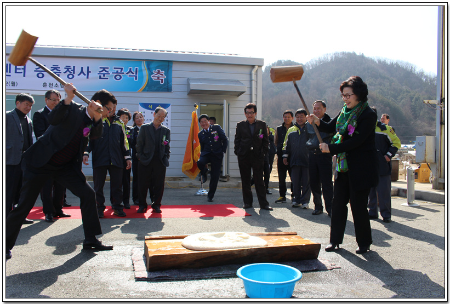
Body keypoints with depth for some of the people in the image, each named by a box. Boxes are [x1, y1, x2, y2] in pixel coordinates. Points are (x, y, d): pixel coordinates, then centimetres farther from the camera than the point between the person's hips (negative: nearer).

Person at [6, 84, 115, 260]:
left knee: (88, 194, -6)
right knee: (24, 204, 0)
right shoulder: (73, 109, -14)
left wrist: (98, 119, -32)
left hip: (65, 166, 6)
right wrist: (68, 98, -42)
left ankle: (91, 240, 4)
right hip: (41, 162, -6)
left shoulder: (93, 120, 3)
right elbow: (53, 120, -32)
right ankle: (6, 245, 18)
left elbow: (95, 135, -16)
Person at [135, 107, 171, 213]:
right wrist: (140, 157, -2)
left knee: (159, 185, 4)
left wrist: (166, 157, 3)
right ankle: (142, 205, 17)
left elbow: (167, 146, 13)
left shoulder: (166, 130, 11)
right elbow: (139, 144, 3)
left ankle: (156, 205, 18)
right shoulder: (144, 128, 4)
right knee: (143, 185, 3)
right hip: (145, 162, -1)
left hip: (160, 162, 2)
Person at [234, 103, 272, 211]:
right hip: (244, 156, 1)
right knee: (245, 181, 8)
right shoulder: (240, 125, 7)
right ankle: (247, 202, 18)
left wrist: (264, 152, -1)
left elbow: (266, 140, 7)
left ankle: (263, 203, 4)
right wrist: (237, 152, -2)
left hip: (258, 156, -1)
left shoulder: (262, 124, 6)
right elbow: (237, 140, 8)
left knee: (259, 181, 0)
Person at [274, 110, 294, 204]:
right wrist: (281, 148, 6)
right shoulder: (279, 129, 12)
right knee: (281, 177, 5)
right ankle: (282, 196, 12)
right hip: (281, 156, 3)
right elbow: (276, 142, 18)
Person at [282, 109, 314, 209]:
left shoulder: (311, 128, 7)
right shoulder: (291, 130, 15)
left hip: (307, 160, -3)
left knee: (306, 182, 0)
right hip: (294, 160, 3)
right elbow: (286, 144, 17)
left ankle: (305, 201, 8)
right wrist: (285, 156, 10)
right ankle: (297, 200, 16)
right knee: (295, 182, 6)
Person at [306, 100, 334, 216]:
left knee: (326, 183, -4)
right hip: (312, 155, 5)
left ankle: (329, 208, 6)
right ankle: (318, 206, 19)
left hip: (325, 155, -4)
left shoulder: (330, 121, 0)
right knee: (314, 183, 7)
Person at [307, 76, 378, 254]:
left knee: (358, 205, 1)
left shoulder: (368, 115, -14)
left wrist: (331, 148, -22)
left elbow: (357, 141, -22)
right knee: (338, 203, 8)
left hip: (361, 168, -7)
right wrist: (318, 122, -1)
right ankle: (335, 240, 19)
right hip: (344, 166, 7)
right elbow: (331, 128, 19)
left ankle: (364, 243, 19)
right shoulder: (344, 112, 9)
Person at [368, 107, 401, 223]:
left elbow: (397, 142, 1)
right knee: (370, 190, 9)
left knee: (384, 191, -2)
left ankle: (386, 214, 7)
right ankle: (372, 212, 19)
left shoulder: (384, 129, -3)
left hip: (382, 166, -4)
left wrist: (389, 155, -9)